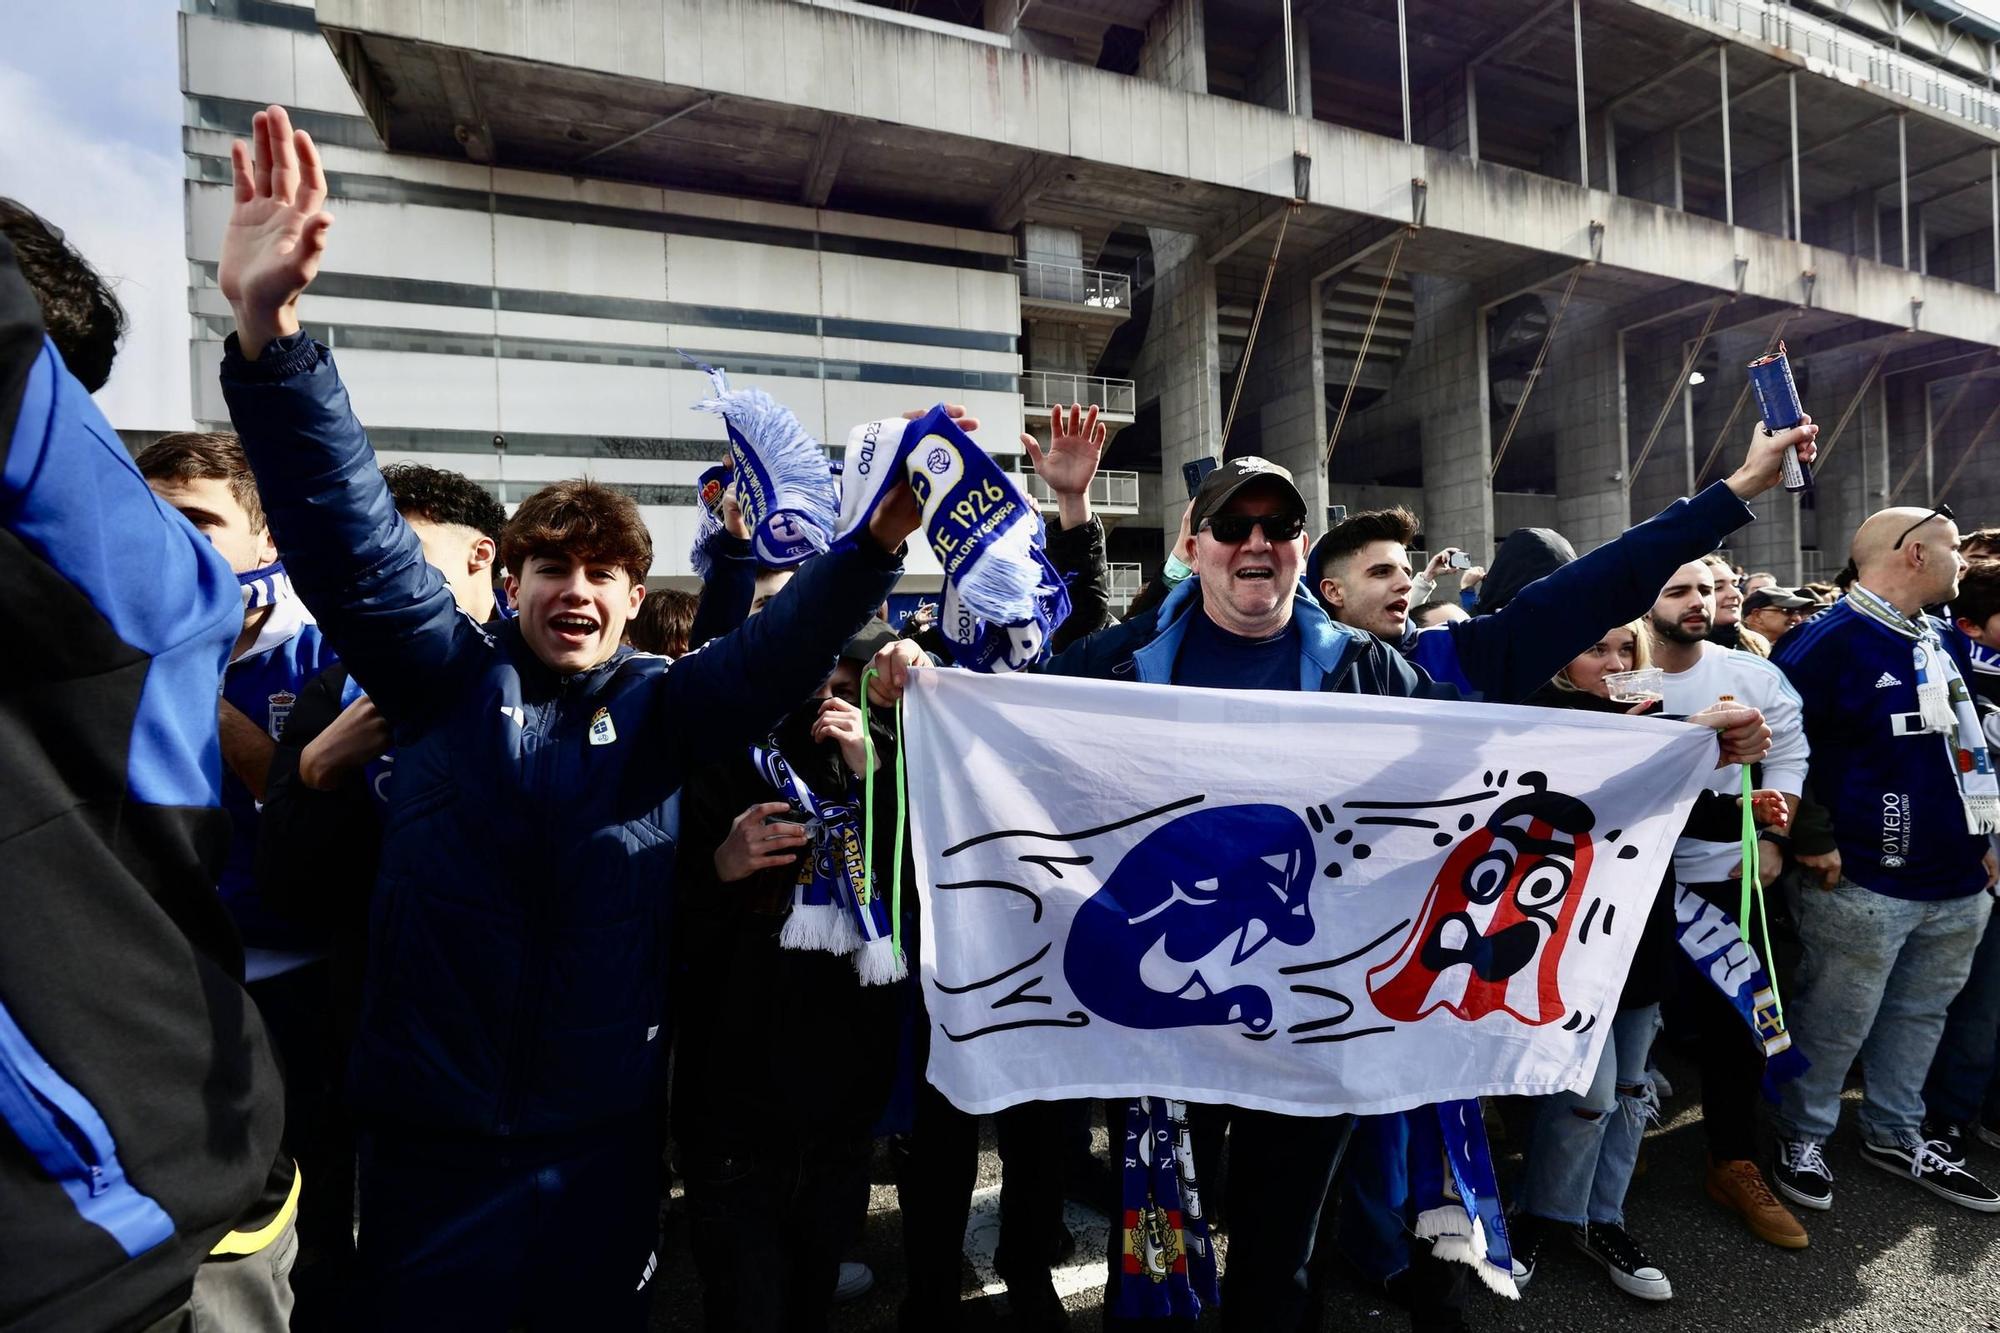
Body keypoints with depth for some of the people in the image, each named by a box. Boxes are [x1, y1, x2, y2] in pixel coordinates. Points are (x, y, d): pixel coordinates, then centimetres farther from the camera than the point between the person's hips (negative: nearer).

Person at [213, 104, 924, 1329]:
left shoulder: (664, 708, 0)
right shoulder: (449, 677, -1)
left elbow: (787, 643, -13)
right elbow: (351, 538, -12)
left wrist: (881, 537, -31)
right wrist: (269, 333, -25)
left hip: (604, 1130, 1)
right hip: (431, 1127, 0)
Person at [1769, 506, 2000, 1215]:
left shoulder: (1943, 642, 11)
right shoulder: (1824, 643, -17)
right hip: (1864, 886, -8)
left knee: (1920, 1016, 20)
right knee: (1835, 1025, 5)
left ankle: (1896, 1135, 36)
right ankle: (1802, 1138, 23)